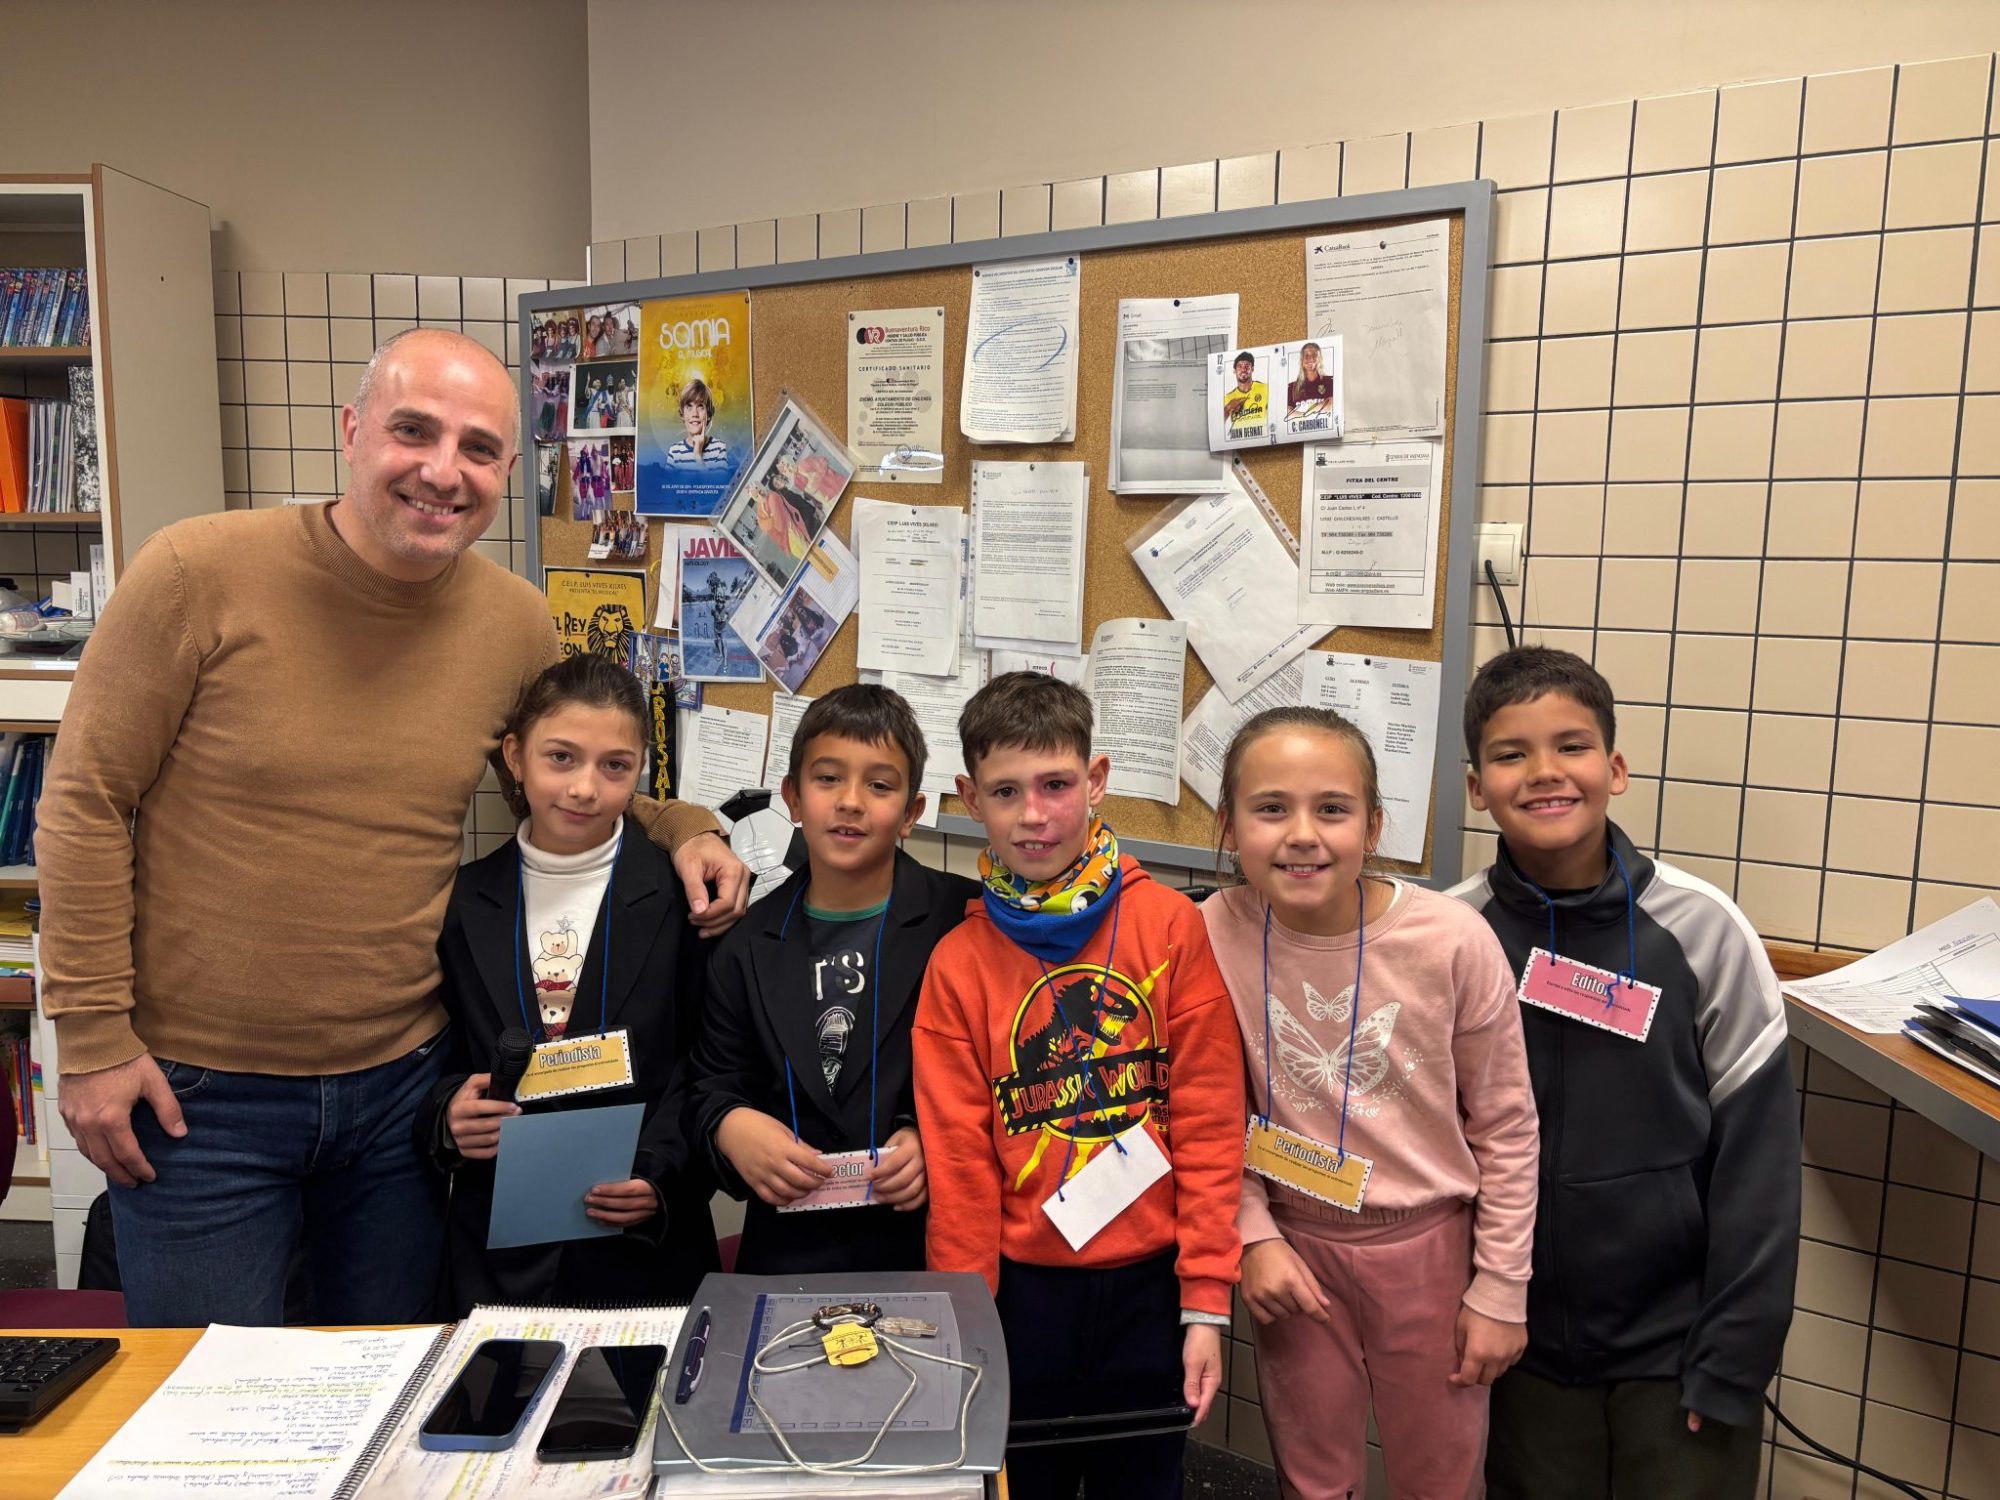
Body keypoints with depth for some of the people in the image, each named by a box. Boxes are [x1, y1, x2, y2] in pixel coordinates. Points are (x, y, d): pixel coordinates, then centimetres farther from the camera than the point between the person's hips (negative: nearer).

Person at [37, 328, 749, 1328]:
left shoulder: (518, 624, -3)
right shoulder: (202, 572, -14)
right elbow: (87, 804, -8)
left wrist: (678, 829, -4)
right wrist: (93, 1036, -8)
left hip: (400, 1082, 3)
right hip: (196, 1092, -3)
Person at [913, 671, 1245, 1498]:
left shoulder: (1170, 925, -9)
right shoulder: (957, 964, -6)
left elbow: (1209, 1122, -7)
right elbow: (960, 1161, -4)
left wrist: (1205, 1302, -7)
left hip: (1148, 1283, 0)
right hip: (1023, 1285, 1)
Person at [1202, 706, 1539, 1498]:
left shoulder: (1455, 940, -20)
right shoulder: (1209, 938, -17)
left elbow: (1505, 1127, -7)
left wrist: (1501, 1291, -3)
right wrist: (1252, 1236, -9)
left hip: (1428, 1245, -1)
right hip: (1293, 1246, 1)